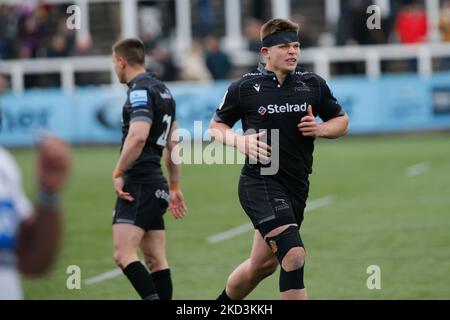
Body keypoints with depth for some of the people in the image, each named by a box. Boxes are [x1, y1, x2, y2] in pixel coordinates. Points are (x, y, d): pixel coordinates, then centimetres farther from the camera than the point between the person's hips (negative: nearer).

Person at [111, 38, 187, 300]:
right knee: (156, 260, 8)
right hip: (156, 185, 10)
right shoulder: (162, 90, 19)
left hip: (139, 184, -10)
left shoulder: (140, 90, -11)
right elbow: (173, 143, 24)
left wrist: (118, 174, -18)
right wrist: (175, 187, 28)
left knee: (124, 254, -16)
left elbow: (138, 136, -26)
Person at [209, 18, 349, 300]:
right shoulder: (245, 88, -4)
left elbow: (341, 120, 16)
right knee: (294, 256, -22)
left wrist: (320, 129, -6)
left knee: (263, 264, 18)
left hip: (296, 187, 6)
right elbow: (216, 126, 7)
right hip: (260, 184, -6)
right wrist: (240, 141, -13)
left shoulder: (313, 85, 5)